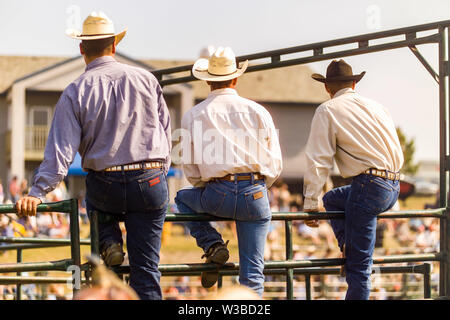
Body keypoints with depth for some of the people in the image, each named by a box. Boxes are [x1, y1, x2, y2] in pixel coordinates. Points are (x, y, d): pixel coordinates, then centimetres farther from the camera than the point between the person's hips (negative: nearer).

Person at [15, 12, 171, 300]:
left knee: (97, 202, 37)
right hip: (151, 183, 1)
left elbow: (61, 149, -11)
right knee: (145, 268, 5)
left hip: (104, 187, 0)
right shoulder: (146, 80, 3)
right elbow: (165, 132, 9)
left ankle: (109, 242, 13)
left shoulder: (76, 92, -3)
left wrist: (38, 192, -11)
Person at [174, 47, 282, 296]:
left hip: (216, 194, -1)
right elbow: (275, 165, 10)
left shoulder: (193, 116, 6)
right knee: (252, 272, 7)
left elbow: (190, 168, 7)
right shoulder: (258, 112, 9)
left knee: (183, 198, 33)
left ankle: (213, 245, 14)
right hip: (255, 196, 1)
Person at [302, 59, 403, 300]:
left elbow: (318, 161, -5)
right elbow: (398, 155, 24)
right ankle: (348, 250, 20)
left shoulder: (327, 111, 1)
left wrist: (310, 204, -1)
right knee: (332, 198, 31)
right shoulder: (376, 107, 20)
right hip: (393, 187, 7)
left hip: (369, 185, -7)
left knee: (359, 265, -3)